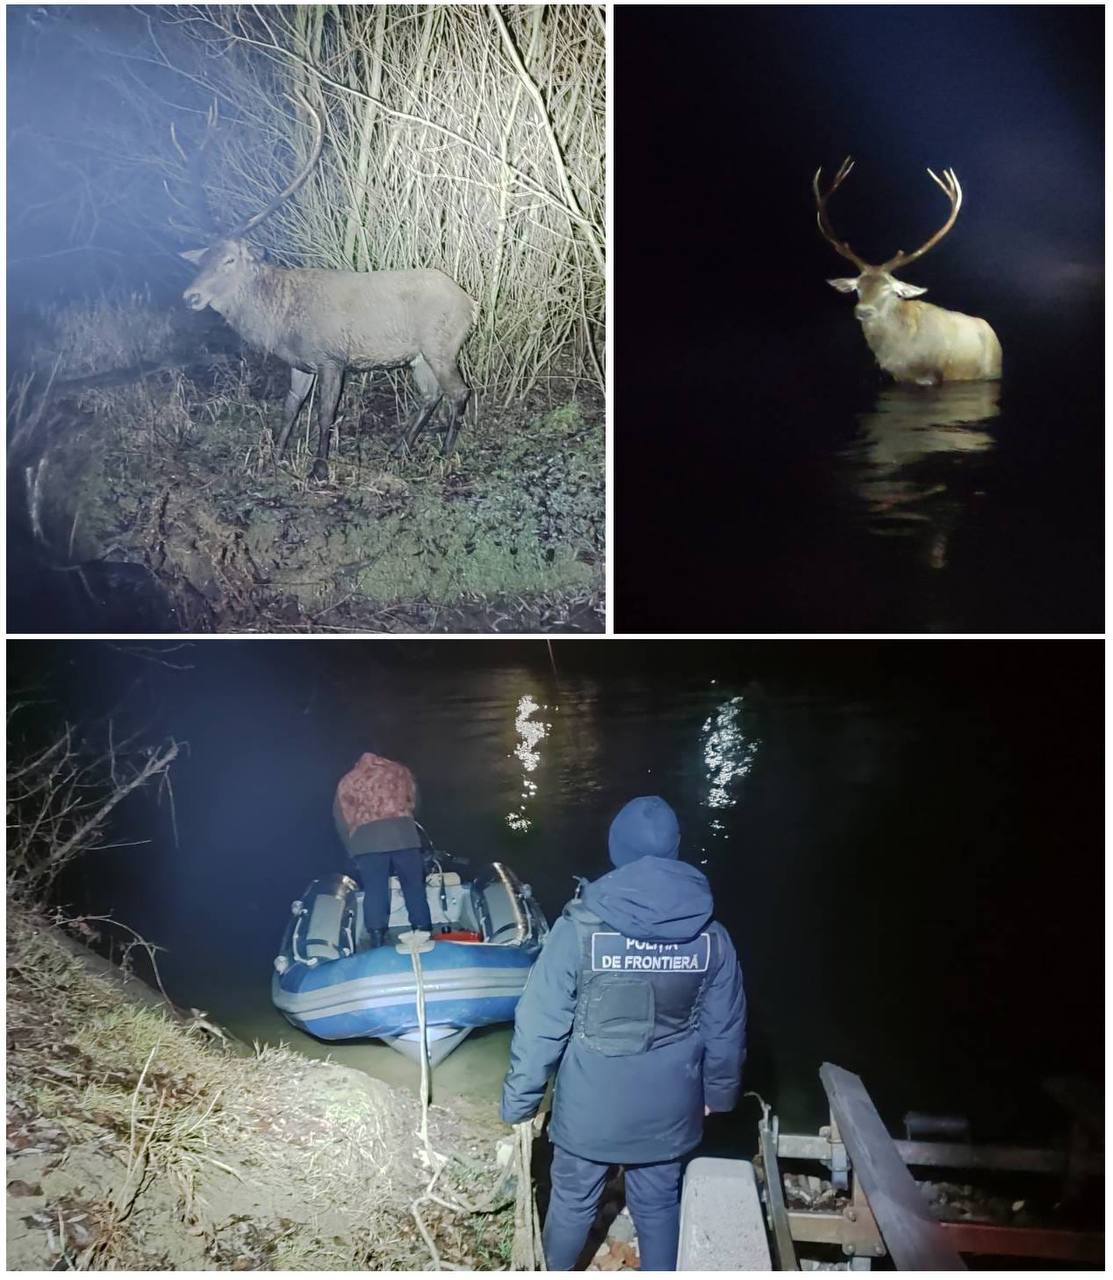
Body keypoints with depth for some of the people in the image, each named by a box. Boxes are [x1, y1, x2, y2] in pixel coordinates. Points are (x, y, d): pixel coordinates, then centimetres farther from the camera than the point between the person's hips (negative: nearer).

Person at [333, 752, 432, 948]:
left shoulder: (347, 781, 21)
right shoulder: (400, 771, 23)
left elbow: (342, 820, 17)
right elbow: (413, 802, 29)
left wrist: (352, 848, 24)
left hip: (366, 838, 0)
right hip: (403, 833, 0)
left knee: (374, 892, 0)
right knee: (415, 887, 7)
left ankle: (378, 942, -7)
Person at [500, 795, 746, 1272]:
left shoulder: (580, 928, -19)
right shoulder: (711, 936, -9)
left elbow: (540, 1025, -16)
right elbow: (725, 1031, 1)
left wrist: (518, 1101, -4)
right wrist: (718, 1093, 17)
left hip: (589, 1108, -2)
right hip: (667, 1110, 2)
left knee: (572, 1201, 20)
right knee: (659, 1205, 21)